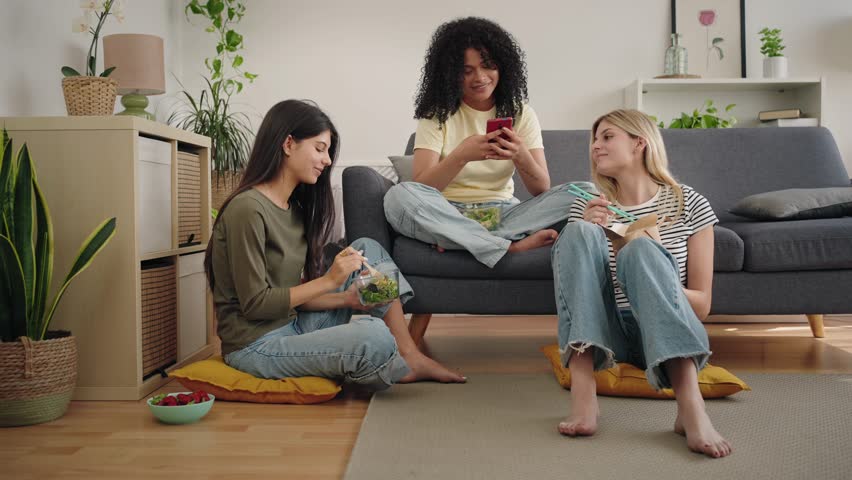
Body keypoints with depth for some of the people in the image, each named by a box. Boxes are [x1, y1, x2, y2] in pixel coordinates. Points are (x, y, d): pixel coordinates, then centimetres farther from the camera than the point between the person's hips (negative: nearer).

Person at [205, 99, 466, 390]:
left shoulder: (294, 208, 11)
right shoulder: (248, 208, -17)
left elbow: (297, 295, 9)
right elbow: (254, 303, -18)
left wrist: (347, 299, -7)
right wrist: (328, 280, -17)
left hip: (293, 326, 10)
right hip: (256, 347, -10)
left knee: (368, 249, 6)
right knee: (374, 336, -31)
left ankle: (411, 356, 2)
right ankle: (405, 370, 6)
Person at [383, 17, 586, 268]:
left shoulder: (520, 113, 5)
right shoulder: (437, 114, -1)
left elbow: (542, 190, -3)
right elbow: (420, 187, -13)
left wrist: (521, 156, -25)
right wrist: (462, 156, -30)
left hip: (502, 212, 2)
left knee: (577, 195, -21)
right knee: (399, 196, -32)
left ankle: (460, 240, -26)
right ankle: (512, 246, -32)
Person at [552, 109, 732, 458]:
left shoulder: (689, 205, 4)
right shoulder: (588, 207, 10)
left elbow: (702, 305, 1)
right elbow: (572, 274, 6)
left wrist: (651, 274, -18)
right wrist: (586, 234, -11)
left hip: (663, 336, -1)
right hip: (604, 333, 2)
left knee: (640, 249, -29)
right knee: (577, 232, -21)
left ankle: (690, 406, -43)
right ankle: (582, 393, -36)